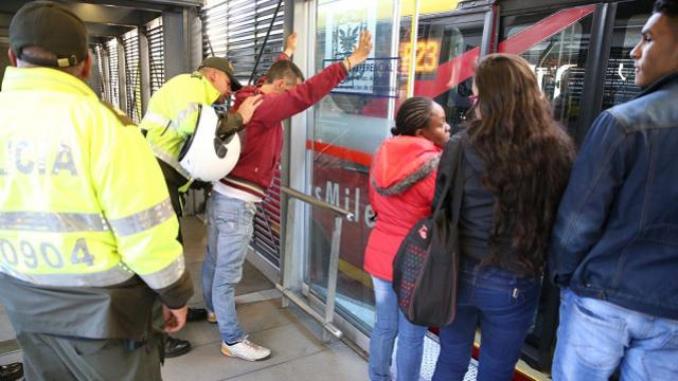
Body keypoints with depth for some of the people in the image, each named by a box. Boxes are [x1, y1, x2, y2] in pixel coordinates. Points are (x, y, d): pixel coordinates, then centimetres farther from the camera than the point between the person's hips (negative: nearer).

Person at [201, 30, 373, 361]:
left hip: (220, 194, 10)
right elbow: (305, 95, -31)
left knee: (213, 261, 26)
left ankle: (213, 308, 48)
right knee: (227, 273, 1)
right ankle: (232, 341, 14)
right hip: (236, 203, -10)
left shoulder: (249, 98, 10)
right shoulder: (264, 106, -18)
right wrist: (350, 62, -32)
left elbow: (271, 78, 32)